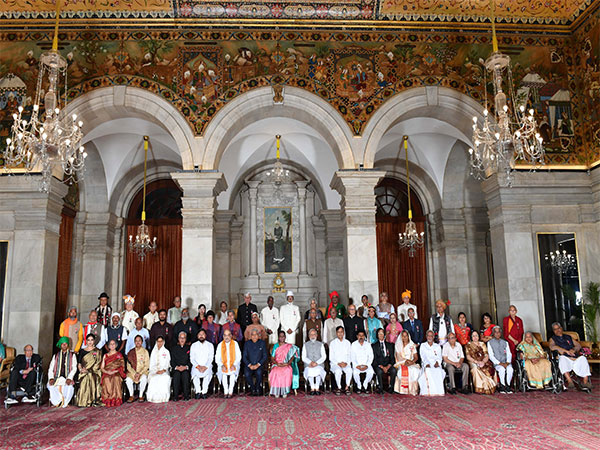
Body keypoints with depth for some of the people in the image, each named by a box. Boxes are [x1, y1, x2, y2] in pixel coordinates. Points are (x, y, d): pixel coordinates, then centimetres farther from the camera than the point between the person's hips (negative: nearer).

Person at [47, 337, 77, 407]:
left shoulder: (72, 355, 12)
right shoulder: (55, 356, 18)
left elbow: (74, 368, 2)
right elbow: (51, 369, 11)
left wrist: (69, 378, -15)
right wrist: (51, 378, -9)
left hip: (67, 378, -2)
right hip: (57, 377, 2)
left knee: (69, 386, -34)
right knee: (50, 385, -29)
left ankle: (64, 403, -16)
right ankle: (57, 402, -13)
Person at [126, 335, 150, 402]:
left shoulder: (145, 351, 3)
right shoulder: (131, 352, 7)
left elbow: (147, 365, -1)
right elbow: (128, 365, 3)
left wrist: (140, 373, -15)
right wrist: (134, 373, -13)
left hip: (143, 371, -1)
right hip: (132, 371, 1)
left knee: (144, 378, -33)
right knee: (128, 379, -29)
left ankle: (141, 396, -15)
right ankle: (131, 396, -9)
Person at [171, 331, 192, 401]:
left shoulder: (189, 348, 14)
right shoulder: (174, 348, 16)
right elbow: (172, 361, 9)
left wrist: (186, 367, -10)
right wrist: (177, 367, -9)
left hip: (186, 368, -1)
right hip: (176, 368, 1)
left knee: (185, 374, -32)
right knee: (176, 374, -32)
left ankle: (186, 395, -25)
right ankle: (175, 396, -26)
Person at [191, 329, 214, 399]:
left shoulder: (210, 345, 10)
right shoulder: (194, 345, 11)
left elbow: (211, 358, 2)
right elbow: (192, 358, 4)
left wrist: (205, 366, -14)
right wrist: (198, 366, -12)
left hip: (207, 366, -1)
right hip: (196, 366, 1)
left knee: (208, 373, -33)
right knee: (194, 373, -33)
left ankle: (204, 392, -22)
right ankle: (198, 391, -21)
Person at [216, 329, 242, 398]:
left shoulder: (235, 343, 5)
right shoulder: (220, 345, 7)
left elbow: (239, 356, 2)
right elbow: (217, 358, 4)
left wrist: (234, 365, -13)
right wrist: (222, 365, -13)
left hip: (233, 363, 0)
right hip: (223, 364, 1)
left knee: (233, 373, -30)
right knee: (223, 373, -30)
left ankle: (230, 392, -20)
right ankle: (225, 392, -18)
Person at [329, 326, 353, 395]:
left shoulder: (347, 343, 11)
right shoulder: (332, 343, 5)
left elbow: (350, 355, 8)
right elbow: (331, 357, 2)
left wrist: (346, 363, -10)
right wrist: (338, 363, -13)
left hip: (346, 363, 1)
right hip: (335, 363, -1)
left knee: (349, 370, -32)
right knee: (338, 371, -35)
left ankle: (347, 387, -20)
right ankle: (339, 388, -18)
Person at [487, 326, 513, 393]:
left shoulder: (505, 342, 18)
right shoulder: (490, 342, 6)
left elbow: (509, 354, 10)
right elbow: (491, 356, -2)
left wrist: (507, 362, -10)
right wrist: (500, 363, -14)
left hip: (505, 362, 3)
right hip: (496, 363, -2)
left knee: (510, 369, -30)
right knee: (502, 369, -34)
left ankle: (508, 386, -15)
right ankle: (502, 386, -17)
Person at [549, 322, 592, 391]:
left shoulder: (568, 337, 28)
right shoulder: (553, 339, 17)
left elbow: (578, 345, 21)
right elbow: (552, 347, -4)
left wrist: (573, 350, -2)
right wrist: (566, 351, -11)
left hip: (574, 358, 3)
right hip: (565, 358, -3)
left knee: (583, 358, -28)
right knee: (562, 358, -37)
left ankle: (585, 382, -31)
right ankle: (570, 381, -44)